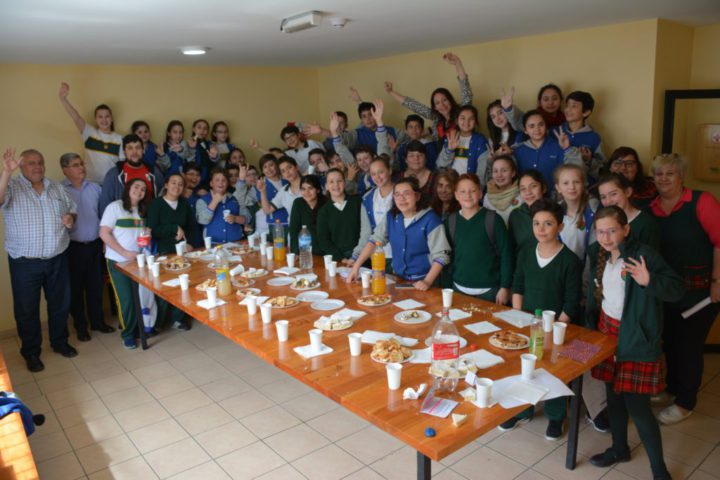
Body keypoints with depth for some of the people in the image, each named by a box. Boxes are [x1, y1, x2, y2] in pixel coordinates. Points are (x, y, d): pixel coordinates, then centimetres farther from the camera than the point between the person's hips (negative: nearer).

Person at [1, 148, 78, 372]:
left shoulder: (56, 187, 7)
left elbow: (72, 209, 17)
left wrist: (71, 218, -6)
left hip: (57, 259, 4)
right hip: (25, 263, -4)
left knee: (60, 303, 16)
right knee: (27, 310, 7)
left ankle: (60, 342, 35)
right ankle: (31, 353, 23)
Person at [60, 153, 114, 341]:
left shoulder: (95, 188, 8)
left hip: (95, 245, 4)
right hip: (73, 247, -3)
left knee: (96, 286, 11)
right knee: (76, 288, 8)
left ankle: (97, 321, 26)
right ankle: (80, 326, 21)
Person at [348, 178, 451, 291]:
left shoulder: (430, 219, -11)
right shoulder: (391, 216, 5)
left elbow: (441, 255, -13)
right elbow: (374, 241, 3)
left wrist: (427, 281, -23)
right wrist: (356, 266, -6)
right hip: (398, 279, 4)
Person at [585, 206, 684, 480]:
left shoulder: (644, 254, -16)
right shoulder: (599, 255, 4)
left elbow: (677, 289, -18)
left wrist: (649, 281, -35)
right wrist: (592, 325, 15)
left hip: (636, 339, -6)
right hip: (606, 330, 7)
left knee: (637, 406, -4)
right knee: (613, 394, 17)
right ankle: (620, 448, 37)